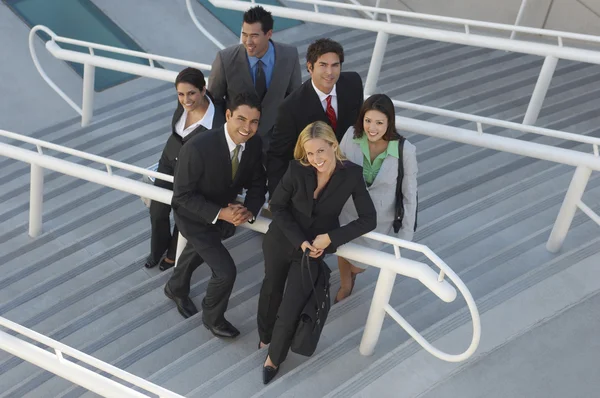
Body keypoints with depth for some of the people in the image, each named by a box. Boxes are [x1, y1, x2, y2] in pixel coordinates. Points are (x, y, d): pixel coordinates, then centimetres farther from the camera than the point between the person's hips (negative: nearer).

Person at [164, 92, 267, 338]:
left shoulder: (254, 143, -21)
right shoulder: (197, 148, -38)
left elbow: (257, 183, -7)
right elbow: (182, 194, -28)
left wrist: (249, 211, -27)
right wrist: (220, 214, -36)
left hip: (226, 212, 6)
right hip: (195, 217, -6)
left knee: (198, 252, 31)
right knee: (226, 271, -9)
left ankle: (176, 288, 64)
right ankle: (213, 318, 25)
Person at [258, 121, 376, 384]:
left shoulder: (352, 174, -20)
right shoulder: (297, 169, -21)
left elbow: (369, 220, -14)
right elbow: (277, 206, -9)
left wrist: (330, 238, -20)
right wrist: (299, 240, -18)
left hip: (314, 249, -1)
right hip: (280, 241, 1)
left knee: (289, 312, 2)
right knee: (271, 291, 24)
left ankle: (274, 358, 33)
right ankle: (265, 336, 57)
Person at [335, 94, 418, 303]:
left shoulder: (405, 150, -28)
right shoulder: (351, 135, -23)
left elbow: (410, 194, -15)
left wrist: (406, 233, -8)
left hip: (378, 218, -1)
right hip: (347, 210, 2)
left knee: (358, 265, 16)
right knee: (343, 251, 24)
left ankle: (353, 270, 57)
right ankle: (345, 286, 58)